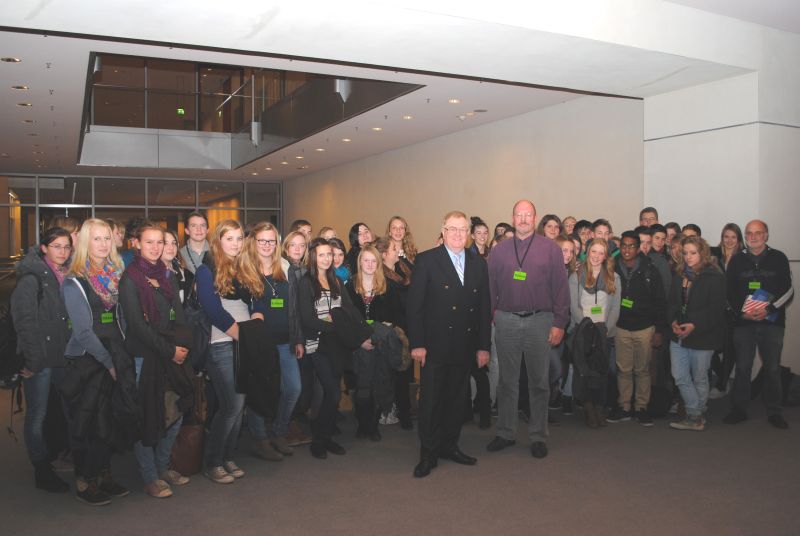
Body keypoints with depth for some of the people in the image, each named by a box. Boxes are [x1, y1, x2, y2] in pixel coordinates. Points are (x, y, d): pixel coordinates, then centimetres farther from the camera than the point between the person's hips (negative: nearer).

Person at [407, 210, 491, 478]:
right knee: (430, 401, 2)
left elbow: (484, 308, 10)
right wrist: (417, 344, -12)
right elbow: (414, 305, -6)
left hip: (465, 346, 4)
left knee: (457, 399, 12)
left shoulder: (479, 264, 10)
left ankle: (449, 446, 28)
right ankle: (428, 454, 14)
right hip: (435, 345, -4)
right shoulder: (426, 261, -3)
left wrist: (483, 346, 7)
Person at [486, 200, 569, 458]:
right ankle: (505, 433, 21)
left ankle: (538, 436, 18)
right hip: (506, 321, 2)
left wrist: (559, 324, -5)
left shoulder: (550, 249, 2)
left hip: (539, 321, -1)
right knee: (507, 380, 10)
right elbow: (490, 287, 9)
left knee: (539, 381, 6)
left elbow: (560, 288, -1)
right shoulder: (499, 250, 8)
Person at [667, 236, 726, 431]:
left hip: (702, 337, -5)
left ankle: (696, 417, 23)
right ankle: (696, 416, 14)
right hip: (679, 335, 6)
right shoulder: (680, 275, 10)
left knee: (699, 379, 9)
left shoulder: (714, 277, -9)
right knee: (680, 377, 3)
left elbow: (716, 309, -14)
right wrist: (673, 321, -7)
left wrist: (695, 325, -21)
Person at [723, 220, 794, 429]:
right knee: (742, 367, 6)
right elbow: (729, 292, 6)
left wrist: (768, 309, -14)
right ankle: (739, 409, 15)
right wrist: (741, 312, -9)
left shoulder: (778, 258, 4)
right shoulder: (737, 260, 8)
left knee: (772, 368, 5)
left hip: (772, 322, -1)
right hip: (743, 322, 1)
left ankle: (774, 412, 17)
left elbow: (788, 290, -2)